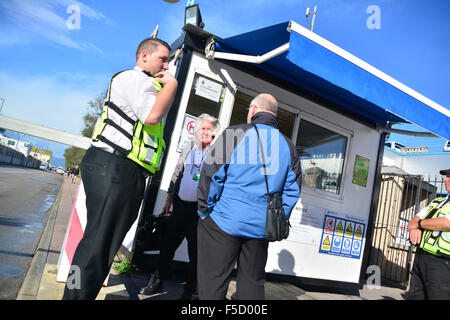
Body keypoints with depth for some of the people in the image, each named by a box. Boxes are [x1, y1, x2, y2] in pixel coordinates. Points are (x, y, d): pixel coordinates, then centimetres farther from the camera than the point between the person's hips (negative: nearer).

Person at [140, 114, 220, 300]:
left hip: (200, 209, -4)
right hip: (180, 205, 4)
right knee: (168, 243, 11)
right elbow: (177, 174, 15)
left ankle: (191, 289, 23)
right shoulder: (189, 147, 10)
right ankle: (157, 281, 29)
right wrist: (168, 201, 16)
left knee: (195, 249, 6)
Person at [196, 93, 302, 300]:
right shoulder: (288, 147, 8)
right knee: (252, 283, 18)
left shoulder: (235, 133, -6)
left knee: (213, 282, 7)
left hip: (225, 221, -4)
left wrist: (204, 211, 0)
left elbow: (211, 174, -9)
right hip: (261, 227, 5)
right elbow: (292, 191, 8)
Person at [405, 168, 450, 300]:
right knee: (413, 296, 13)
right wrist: (414, 228, -8)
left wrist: (419, 223, -8)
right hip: (420, 257, 7)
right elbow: (413, 221, 16)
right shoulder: (437, 201, 19)